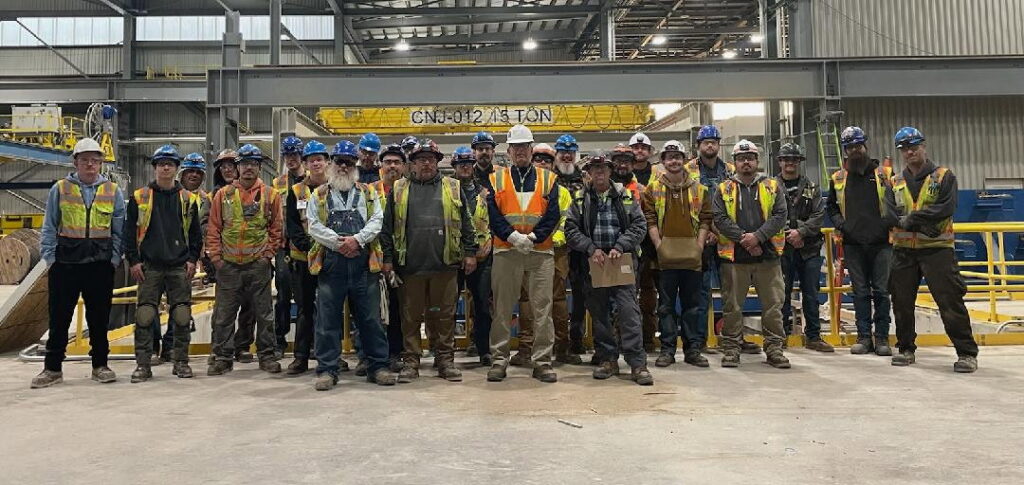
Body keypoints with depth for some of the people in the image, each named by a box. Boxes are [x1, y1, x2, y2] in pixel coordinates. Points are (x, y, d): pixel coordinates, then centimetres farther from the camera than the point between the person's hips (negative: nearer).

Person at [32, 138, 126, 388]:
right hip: (65, 263, 0)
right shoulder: (60, 189, 6)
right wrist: (50, 258, -1)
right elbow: (49, 227, 7)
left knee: (99, 318, 7)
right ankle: (52, 368, 14)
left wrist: (114, 259, -1)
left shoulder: (113, 192, 8)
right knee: (59, 317, 4)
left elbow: (119, 230, 8)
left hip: (101, 265, 0)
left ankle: (100, 365, 18)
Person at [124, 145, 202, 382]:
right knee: (145, 316, -3)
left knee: (182, 316, 2)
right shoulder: (139, 198, 6)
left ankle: (181, 362, 14)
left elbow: (195, 233, 12)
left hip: (180, 267, 1)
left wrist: (192, 259, 3)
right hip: (149, 267, -1)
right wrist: (133, 261, -1)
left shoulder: (188, 199, 9)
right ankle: (143, 364, 6)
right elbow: (129, 232, 6)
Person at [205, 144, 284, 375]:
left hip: (259, 264, -1)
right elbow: (214, 229, 7)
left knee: (264, 313, 5)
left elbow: (276, 228, 6)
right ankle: (222, 357, 17)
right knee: (223, 314, 6)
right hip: (228, 265, 1)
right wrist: (216, 256, 0)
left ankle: (267, 356, 15)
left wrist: (269, 253, -2)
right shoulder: (223, 195, 6)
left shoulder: (270, 195, 4)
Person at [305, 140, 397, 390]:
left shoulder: (368, 193, 13)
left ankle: (377, 366, 13)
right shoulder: (319, 195, 11)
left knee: (369, 316, 4)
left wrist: (357, 240, -13)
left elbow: (376, 220, 2)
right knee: (328, 317, 2)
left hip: (362, 261, 1)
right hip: (330, 262, 0)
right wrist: (338, 243, -11)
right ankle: (327, 369, 10)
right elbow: (314, 225, 0)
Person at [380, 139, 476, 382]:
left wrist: (469, 253, 3)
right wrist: (387, 258, 2)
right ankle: (411, 361, 16)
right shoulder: (399, 190, 10)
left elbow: (465, 224, 10)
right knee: (411, 316, 6)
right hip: (410, 265, 0)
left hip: (445, 263, 0)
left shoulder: (453, 188, 11)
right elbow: (388, 227, 8)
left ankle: (446, 360, 16)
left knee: (445, 315, 6)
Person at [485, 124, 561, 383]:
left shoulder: (548, 179, 9)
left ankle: (542, 362, 10)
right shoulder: (495, 179, 8)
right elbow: (492, 214, -1)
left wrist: (533, 237, -12)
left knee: (542, 308, 1)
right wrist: (512, 236, -14)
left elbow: (553, 215, 1)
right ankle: (499, 360, 15)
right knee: (502, 309, 5)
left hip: (541, 252, 0)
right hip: (505, 252, 0)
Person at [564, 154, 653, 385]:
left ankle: (637, 363, -5)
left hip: (622, 262, -2)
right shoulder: (580, 199, 8)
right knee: (599, 313, 8)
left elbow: (639, 225, 1)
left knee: (629, 310, -8)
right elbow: (571, 230, 1)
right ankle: (608, 359, 20)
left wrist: (619, 247, -11)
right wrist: (591, 249, -11)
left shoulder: (625, 196, 6)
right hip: (593, 263, 2)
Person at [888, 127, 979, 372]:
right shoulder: (895, 183, 11)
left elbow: (946, 208, -12)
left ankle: (967, 353, 3)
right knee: (902, 303, 8)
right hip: (904, 251, 4)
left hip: (937, 250, -4)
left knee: (950, 301, -6)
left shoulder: (944, 176, 1)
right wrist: (924, 222, -14)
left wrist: (911, 218, -16)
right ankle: (906, 349, 21)